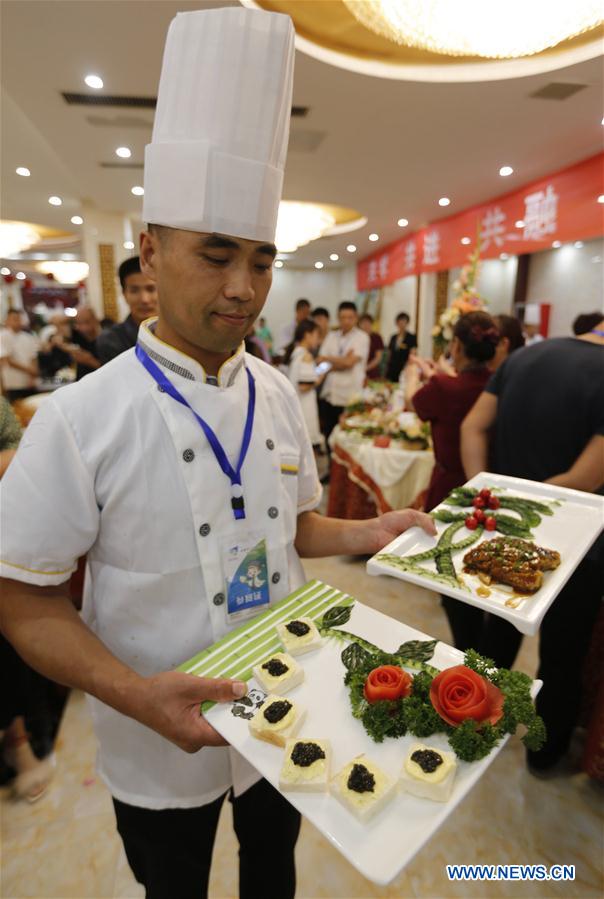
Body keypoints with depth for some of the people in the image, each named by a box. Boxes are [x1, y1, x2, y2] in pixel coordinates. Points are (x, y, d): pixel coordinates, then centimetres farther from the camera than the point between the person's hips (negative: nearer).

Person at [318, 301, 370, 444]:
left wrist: (329, 359, 0)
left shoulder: (362, 337, -1)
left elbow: (349, 362, -12)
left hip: (350, 396, -4)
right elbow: (320, 362, 4)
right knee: (329, 434, 8)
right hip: (329, 394, 4)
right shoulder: (331, 336, 13)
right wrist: (341, 362, -10)